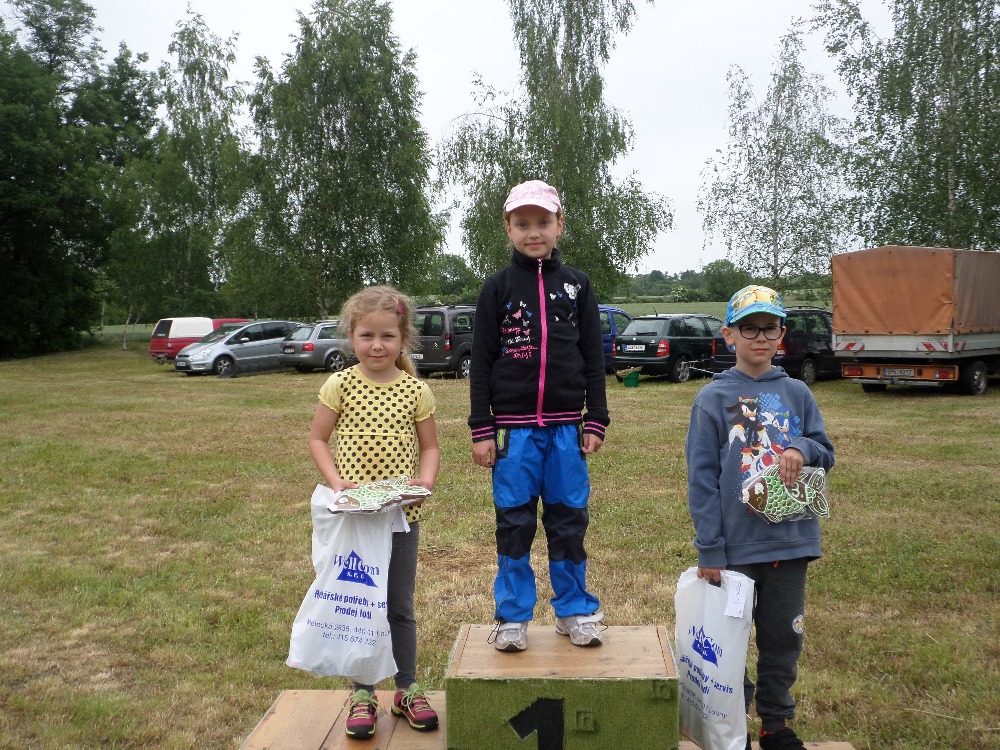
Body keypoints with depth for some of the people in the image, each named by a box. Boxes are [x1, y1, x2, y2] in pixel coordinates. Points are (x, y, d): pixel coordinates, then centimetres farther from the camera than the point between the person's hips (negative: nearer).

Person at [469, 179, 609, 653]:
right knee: (514, 523, 6)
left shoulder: (576, 284, 6)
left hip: (566, 426, 1)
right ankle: (513, 617, 19)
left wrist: (596, 421, 3)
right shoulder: (498, 287, 2)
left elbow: (594, 358, 8)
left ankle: (574, 611, 23)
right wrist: (481, 430, -4)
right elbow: (481, 362, 0)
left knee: (569, 520, 9)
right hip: (514, 427, -1)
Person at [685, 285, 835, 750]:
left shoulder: (797, 394, 4)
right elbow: (702, 477, -8)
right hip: (736, 546, -3)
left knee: (784, 639, 15)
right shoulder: (714, 398, -6)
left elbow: (826, 453, 9)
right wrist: (709, 549, -10)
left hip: (791, 541, 3)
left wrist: (803, 450, -16)